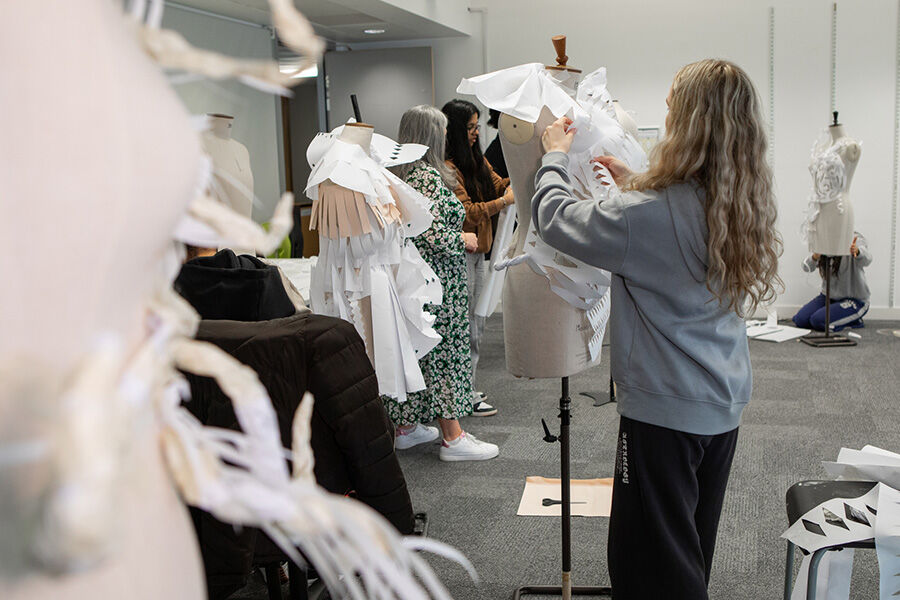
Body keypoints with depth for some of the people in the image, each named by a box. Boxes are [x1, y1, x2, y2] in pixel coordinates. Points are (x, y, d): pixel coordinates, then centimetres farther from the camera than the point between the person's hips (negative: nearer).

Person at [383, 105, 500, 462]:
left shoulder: (401, 173, 11)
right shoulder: (429, 177, -18)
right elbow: (432, 234, -25)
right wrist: (464, 240, -7)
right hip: (437, 281, -9)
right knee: (443, 351, -2)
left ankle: (405, 426, 24)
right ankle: (452, 437, 5)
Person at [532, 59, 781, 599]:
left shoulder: (648, 214, -25)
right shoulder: (745, 207, -1)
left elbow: (555, 217, -13)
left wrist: (555, 156, 4)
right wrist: (636, 185, 19)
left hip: (664, 408, -8)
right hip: (725, 406, 8)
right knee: (694, 547, 25)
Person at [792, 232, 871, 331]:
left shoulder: (854, 239, -16)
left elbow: (866, 261, -36)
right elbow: (807, 268, -12)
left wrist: (857, 252, -61)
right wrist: (815, 256, -36)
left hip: (854, 299, -5)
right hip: (828, 296, 5)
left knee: (818, 320, -25)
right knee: (800, 320, -13)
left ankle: (853, 320, 2)